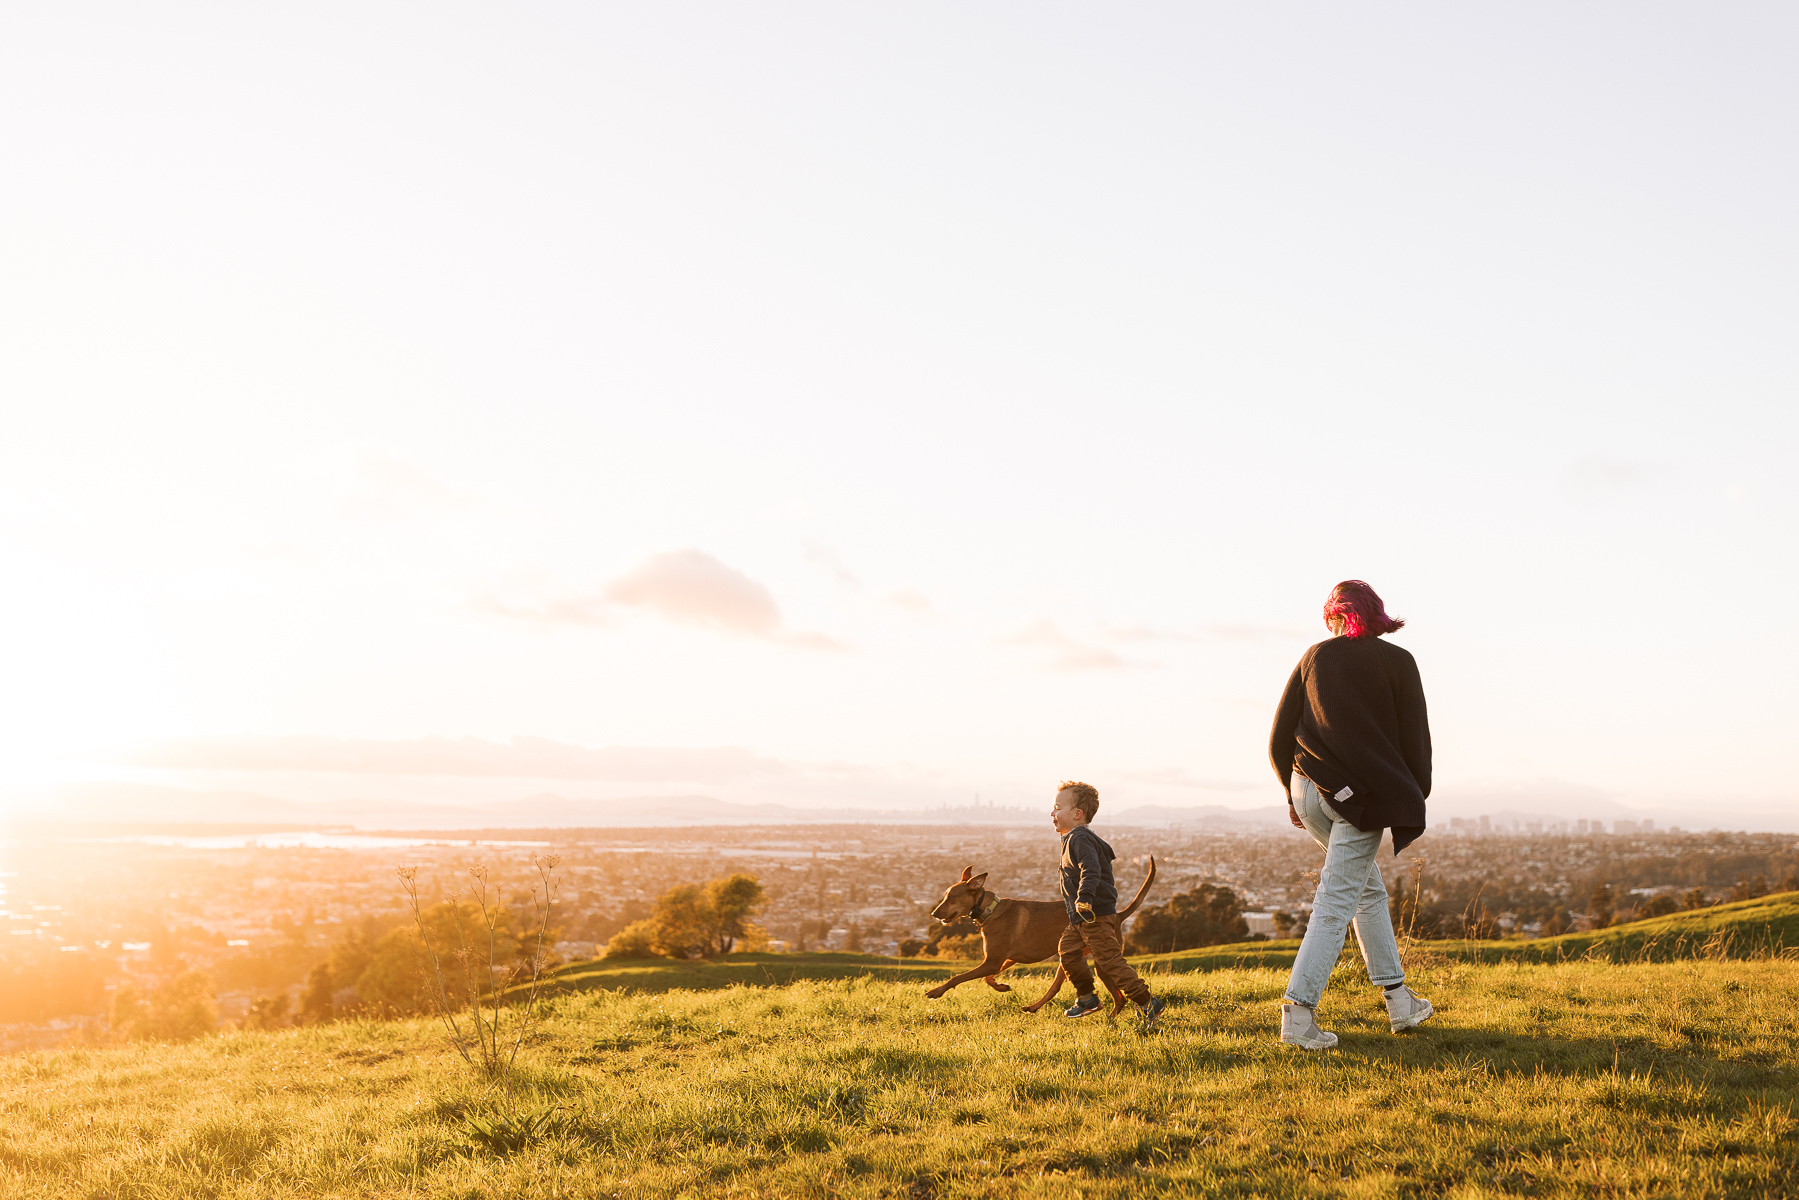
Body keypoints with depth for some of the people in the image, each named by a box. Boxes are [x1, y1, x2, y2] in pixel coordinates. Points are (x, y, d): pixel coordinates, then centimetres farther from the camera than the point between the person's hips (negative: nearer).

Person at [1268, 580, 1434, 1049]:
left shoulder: (1313, 658, 9)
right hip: (1362, 796, -5)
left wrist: (1294, 793, 23)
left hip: (1308, 789, 5)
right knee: (1336, 904, -5)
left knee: (1368, 888, 21)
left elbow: (1278, 741, 9)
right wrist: (1415, 801, 10)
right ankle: (1298, 1013, -14)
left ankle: (1399, 1001, 26)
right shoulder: (1397, 662, 2)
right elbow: (1415, 741, -1)